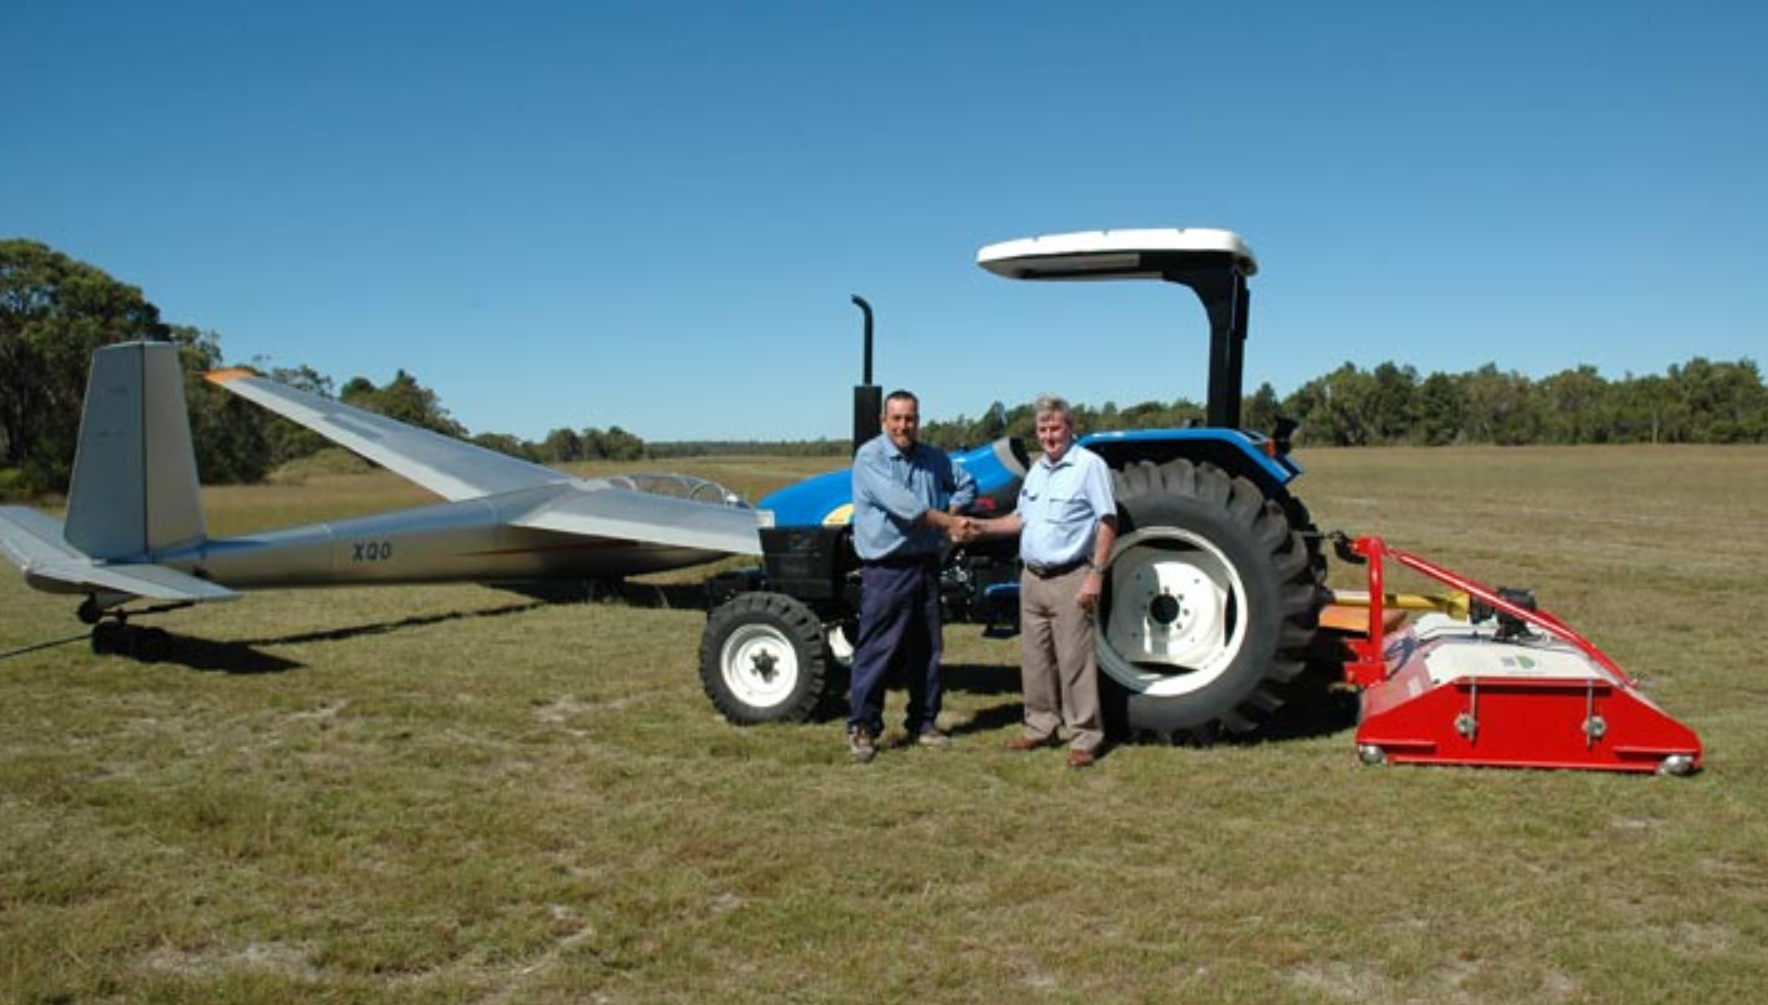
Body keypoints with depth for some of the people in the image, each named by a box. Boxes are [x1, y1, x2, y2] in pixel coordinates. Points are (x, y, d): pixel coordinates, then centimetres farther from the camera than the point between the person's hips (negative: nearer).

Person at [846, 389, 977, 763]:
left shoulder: (934, 458, 11)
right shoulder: (869, 457, -10)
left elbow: (966, 483, 25)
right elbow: (898, 501, -22)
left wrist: (952, 512, 4)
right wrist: (948, 521, -23)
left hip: (926, 565, 6)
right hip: (886, 568, -6)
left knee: (927, 649, 12)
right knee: (875, 650, -4)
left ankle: (923, 724, 24)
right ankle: (862, 728, 5)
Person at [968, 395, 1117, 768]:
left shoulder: (1090, 465, -9)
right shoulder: (1037, 469, 15)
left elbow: (1107, 523, -12)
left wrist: (1096, 573, -18)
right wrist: (984, 526, 8)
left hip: (1070, 579, -7)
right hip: (1032, 578, 8)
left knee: (1074, 661, -4)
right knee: (1035, 658, 13)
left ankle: (1085, 737, 4)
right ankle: (1041, 727, 25)